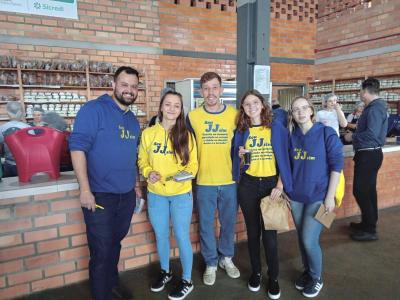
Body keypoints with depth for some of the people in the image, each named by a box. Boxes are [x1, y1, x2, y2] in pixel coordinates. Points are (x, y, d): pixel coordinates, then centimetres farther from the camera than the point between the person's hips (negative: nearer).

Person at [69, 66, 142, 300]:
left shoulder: (133, 120, 11)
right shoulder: (93, 109, -11)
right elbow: (78, 147, -17)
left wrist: (135, 184, 17)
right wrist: (85, 189, -21)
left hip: (127, 195, 6)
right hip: (99, 195, -6)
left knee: (115, 243, 22)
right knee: (102, 251, 6)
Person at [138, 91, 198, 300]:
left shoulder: (186, 135, -5)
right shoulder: (148, 133, -3)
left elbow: (193, 164, -1)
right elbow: (142, 161, 5)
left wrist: (185, 174, -21)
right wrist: (149, 173, -15)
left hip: (181, 194, -2)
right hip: (155, 194, 2)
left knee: (182, 237, 7)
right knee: (161, 236, 18)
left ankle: (187, 280, 27)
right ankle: (165, 271, 42)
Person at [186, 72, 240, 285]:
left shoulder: (235, 114, -2)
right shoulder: (192, 116, -2)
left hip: (230, 180, 1)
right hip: (204, 182, 0)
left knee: (228, 223, 16)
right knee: (206, 225, 11)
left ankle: (226, 258, 39)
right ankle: (210, 263, 32)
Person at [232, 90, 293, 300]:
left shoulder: (276, 128, -2)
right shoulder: (241, 131, 4)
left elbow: (284, 158, -2)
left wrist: (280, 186, -9)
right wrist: (240, 154, -11)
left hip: (271, 184, -2)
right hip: (248, 185, 2)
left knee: (269, 234, 0)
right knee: (253, 232, 12)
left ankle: (273, 278, 21)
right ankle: (256, 272, 31)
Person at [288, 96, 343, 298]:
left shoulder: (327, 133, -8)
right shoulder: (292, 135, 3)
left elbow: (336, 165, -8)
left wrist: (330, 196, -11)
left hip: (318, 196, -4)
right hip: (296, 196, 4)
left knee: (309, 240, -4)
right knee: (302, 238, 13)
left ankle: (317, 278, 22)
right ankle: (307, 271, 37)